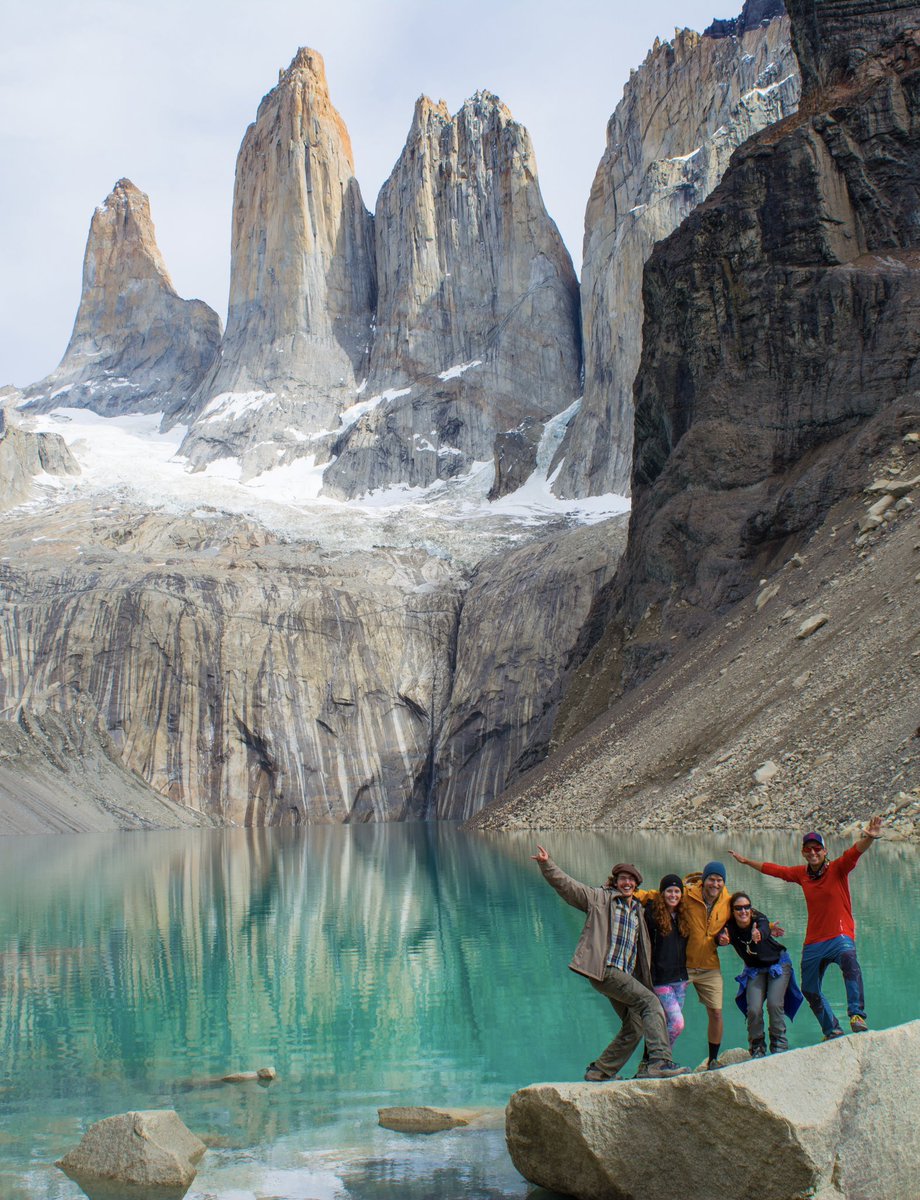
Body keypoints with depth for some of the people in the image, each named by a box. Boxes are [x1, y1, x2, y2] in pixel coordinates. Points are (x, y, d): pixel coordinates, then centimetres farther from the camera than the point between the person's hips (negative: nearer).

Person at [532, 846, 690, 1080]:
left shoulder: (638, 909, 22)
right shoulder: (600, 898, 6)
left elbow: (643, 946, 33)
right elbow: (566, 885, -1)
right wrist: (546, 864, -14)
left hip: (625, 975, 8)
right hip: (604, 970, -8)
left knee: (634, 1027, 7)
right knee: (650, 1001, -22)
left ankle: (599, 1071, 20)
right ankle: (661, 1061, -28)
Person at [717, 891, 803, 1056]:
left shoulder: (759, 920, -27)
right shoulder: (730, 926, -20)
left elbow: (764, 930, -50)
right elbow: (720, 936, -40)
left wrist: (758, 935, -74)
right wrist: (722, 939, -65)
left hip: (778, 964, -2)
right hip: (754, 970, 2)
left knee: (774, 1004, -18)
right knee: (753, 1009, -14)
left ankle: (779, 1045, 1)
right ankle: (757, 1048, 5)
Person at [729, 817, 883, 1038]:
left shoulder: (837, 868, -7)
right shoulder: (801, 874, 7)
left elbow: (855, 852, -26)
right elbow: (773, 869, 21)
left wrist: (868, 838, -45)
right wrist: (746, 861, 31)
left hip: (840, 937, -7)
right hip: (813, 942, 7)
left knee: (849, 961, -38)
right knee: (810, 990, 16)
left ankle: (857, 1016, -45)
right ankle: (833, 1031, 34)